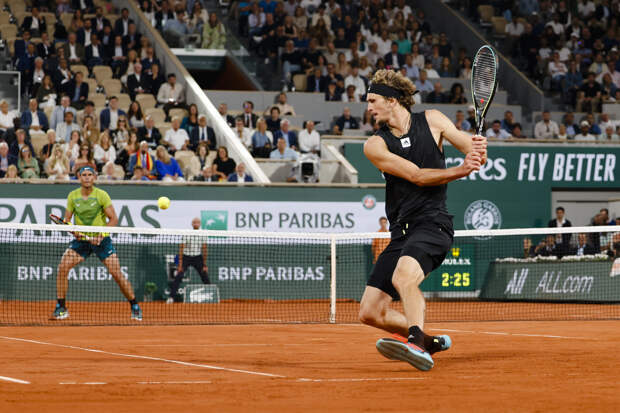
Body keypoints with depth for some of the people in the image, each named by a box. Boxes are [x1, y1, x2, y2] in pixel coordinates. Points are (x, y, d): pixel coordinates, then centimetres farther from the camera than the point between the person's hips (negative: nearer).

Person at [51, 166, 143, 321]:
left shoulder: (102, 195, -9)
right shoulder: (73, 196, 0)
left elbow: (114, 219, -8)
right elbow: (66, 220, 5)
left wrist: (101, 234, -22)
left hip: (101, 240, -2)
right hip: (81, 239, 2)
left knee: (117, 273, -11)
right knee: (62, 267, -16)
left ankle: (135, 307, 7)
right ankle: (61, 308, -6)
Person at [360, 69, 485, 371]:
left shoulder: (432, 120, 5)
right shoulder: (375, 145, 3)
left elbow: (475, 152, 10)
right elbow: (417, 176, -9)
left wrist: (478, 151, -16)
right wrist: (461, 170, -21)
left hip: (433, 224, -5)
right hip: (401, 231, 5)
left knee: (403, 277, -36)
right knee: (370, 313, 2)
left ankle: (416, 344, -52)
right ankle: (431, 342, 23)